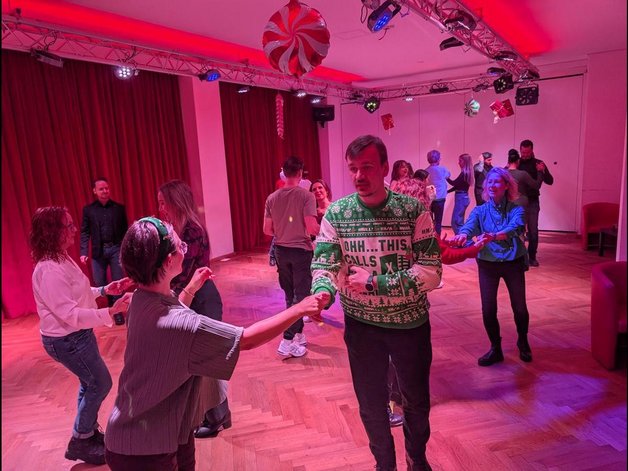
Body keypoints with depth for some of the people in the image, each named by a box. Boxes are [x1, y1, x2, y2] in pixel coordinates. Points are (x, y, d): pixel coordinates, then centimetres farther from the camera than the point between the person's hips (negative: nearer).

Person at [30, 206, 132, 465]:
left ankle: (89, 432, 40)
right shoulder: (49, 270, -29)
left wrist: (105, 290, 5)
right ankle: (80, 443, 23)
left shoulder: (61, 259, 3)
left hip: (77, 335, 9)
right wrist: (110, 312, -38)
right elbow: (70, 314, -31)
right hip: (67, 340, -9)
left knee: (89, 383, 21)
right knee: (100, 384, 5)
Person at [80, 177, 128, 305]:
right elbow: (85, 232, 3)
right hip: (98, 251, 1)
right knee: (99, 284, 7)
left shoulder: (119, 208, 4)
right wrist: (83, 252, -6)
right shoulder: (88, 209, 5)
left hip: (116, 249, -1)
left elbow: (125, 230, 5)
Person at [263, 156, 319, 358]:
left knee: (289, 294, 18)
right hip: (301, 250, -5)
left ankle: (298, 334, 31)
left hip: (281, 250, 5)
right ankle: (288, 340, -3)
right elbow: (311, 228, -19)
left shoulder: (272, 198, -1)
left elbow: (267, 230, 1)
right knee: (300, 295, 3)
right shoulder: (306, 196, -14)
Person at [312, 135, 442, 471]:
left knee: (417, 401, 20)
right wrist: (322, 294, -36)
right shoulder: (336, 213, -9)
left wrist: (374, 282, -26)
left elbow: (431, 272, -17)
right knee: (371, 405, 17)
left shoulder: (414, 210, -13)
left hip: (411, 322, 0)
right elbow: (323, 265, -13)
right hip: (362, 325, 1)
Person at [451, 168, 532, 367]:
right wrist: (463, 234, -44)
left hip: (513, 263, -1)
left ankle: (523, 342, 38)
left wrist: (493, 236, -46)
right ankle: (496, 349, 24)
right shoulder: (480, 211, 1)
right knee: (488, 310, 1)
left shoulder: (516, 209, -5)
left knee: (519, 307, 7)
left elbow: (515, 227, -26)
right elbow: (469, 225, -19)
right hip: (487, 264, 1)